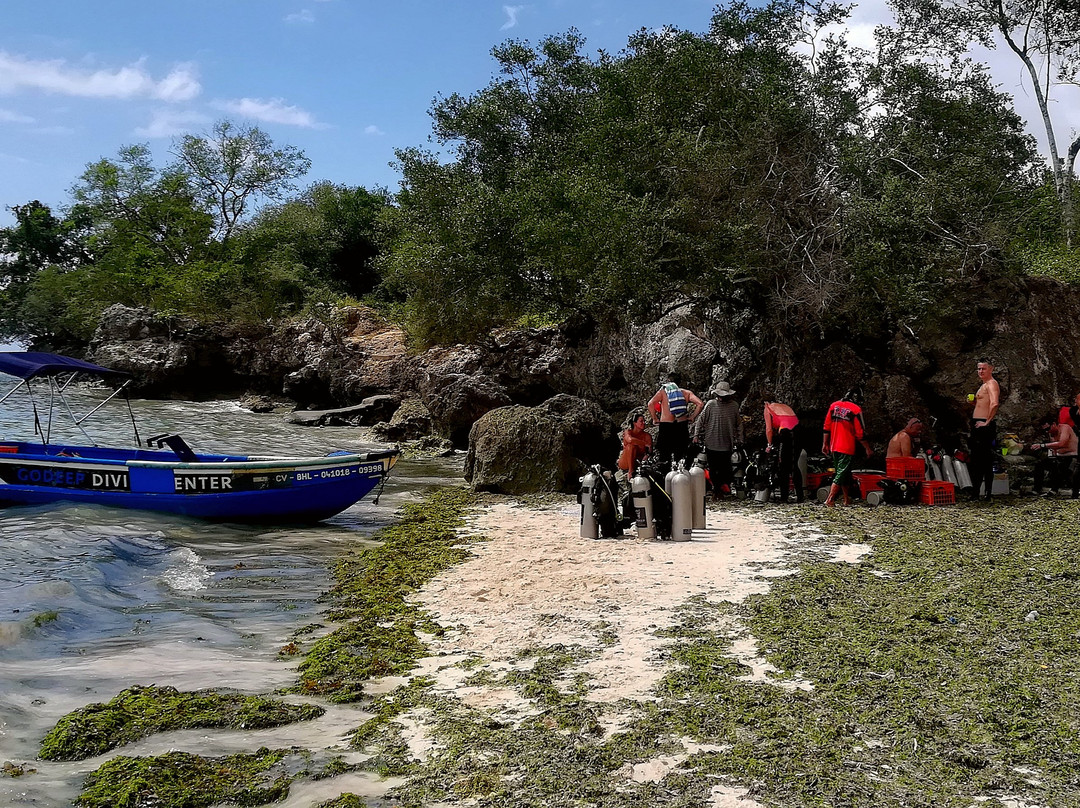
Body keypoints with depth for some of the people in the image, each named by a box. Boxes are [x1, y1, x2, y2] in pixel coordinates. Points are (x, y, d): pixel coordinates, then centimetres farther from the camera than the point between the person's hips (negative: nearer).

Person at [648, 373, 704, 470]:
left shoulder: (663, 391, 1)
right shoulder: (686, 393, 7)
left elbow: (651, 404, -14)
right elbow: (700, 404, -3)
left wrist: (655, 419, -4)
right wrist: (692, 417, 5)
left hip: (665, 426, -2)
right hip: (682, 426, 2)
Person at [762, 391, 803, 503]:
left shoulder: (768, 408, 14)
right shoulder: (786, 406, 31)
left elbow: (769, 429, 9)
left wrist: (770, 445, 21)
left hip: (787, 432, -6)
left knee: (784, 467, 4)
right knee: (794, 465, 16)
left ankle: (784, 497, 5)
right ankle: (799, 496, 14)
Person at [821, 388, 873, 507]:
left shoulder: (833, 405, 6)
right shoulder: (856, 410, -9)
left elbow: (827, 427, 9)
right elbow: (860, 433, -9)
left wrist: (825, 444, 15)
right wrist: (868, 449, 1)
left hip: (834, 447, 6)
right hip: (847, 448, -6)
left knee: (842, 472, 18)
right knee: (842, 473, -4)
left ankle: (847, 499, 28)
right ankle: (830, 499, -13)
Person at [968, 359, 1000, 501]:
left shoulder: (991, 384, -12)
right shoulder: (984, 385, 20)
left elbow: (994, 404, -28)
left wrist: (987, 421, -23)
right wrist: (973, 401, 11)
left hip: (984, 426, -11)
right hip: (978, 425, 11)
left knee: (985, 460, -8)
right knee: (976, 459, 13)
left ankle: (988, 494, -5)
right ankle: (975, 493, 20)